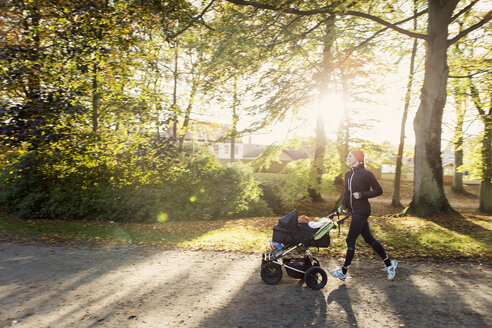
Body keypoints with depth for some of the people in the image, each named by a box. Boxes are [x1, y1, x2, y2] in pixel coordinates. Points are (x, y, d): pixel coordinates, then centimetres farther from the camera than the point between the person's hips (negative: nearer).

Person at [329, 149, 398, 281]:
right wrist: (343, 205, 5)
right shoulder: (348, 174, 10)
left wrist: (362, 195, -20)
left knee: (350, 240, -4)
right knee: (368, 238, 15)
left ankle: (343, 272, 7)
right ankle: (389, 263, 29)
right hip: (355, 211, 9)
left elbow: (379, 191, -10)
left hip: (362, 211, -8)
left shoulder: (366, 174, -14)